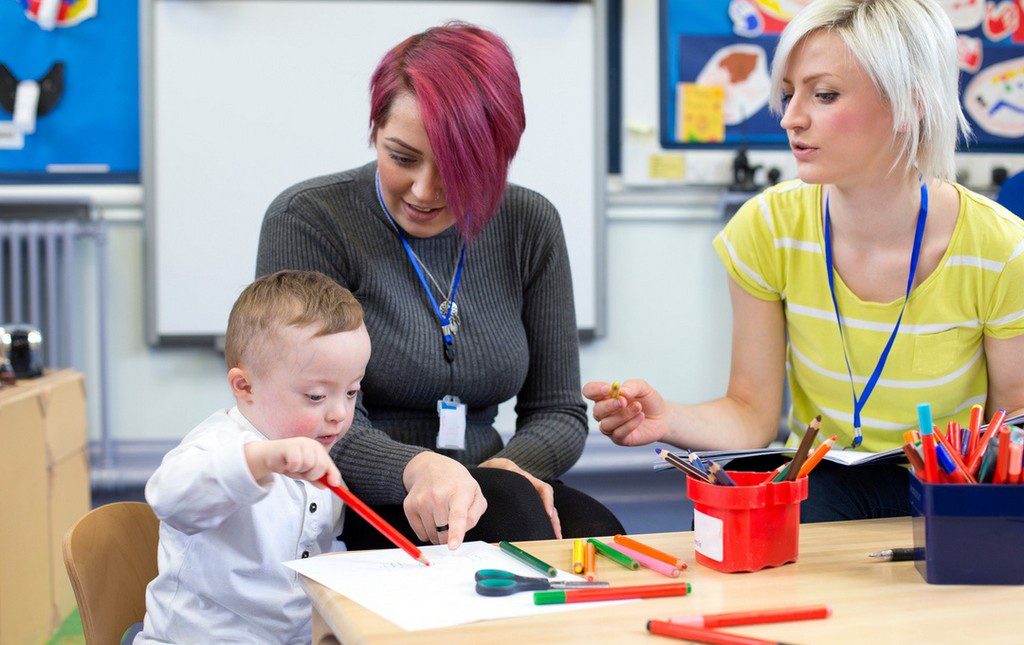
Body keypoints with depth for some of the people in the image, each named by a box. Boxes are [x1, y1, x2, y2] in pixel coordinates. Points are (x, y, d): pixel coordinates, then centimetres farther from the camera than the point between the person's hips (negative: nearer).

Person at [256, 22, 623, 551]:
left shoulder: (530, 225, 6)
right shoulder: (307, 220, -8)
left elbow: (559, 410, 9)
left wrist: (507, 466, -14)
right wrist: (417, 469, -35)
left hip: (476, 495, 4)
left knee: (596, 532, -29)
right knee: (509, 507, -33)